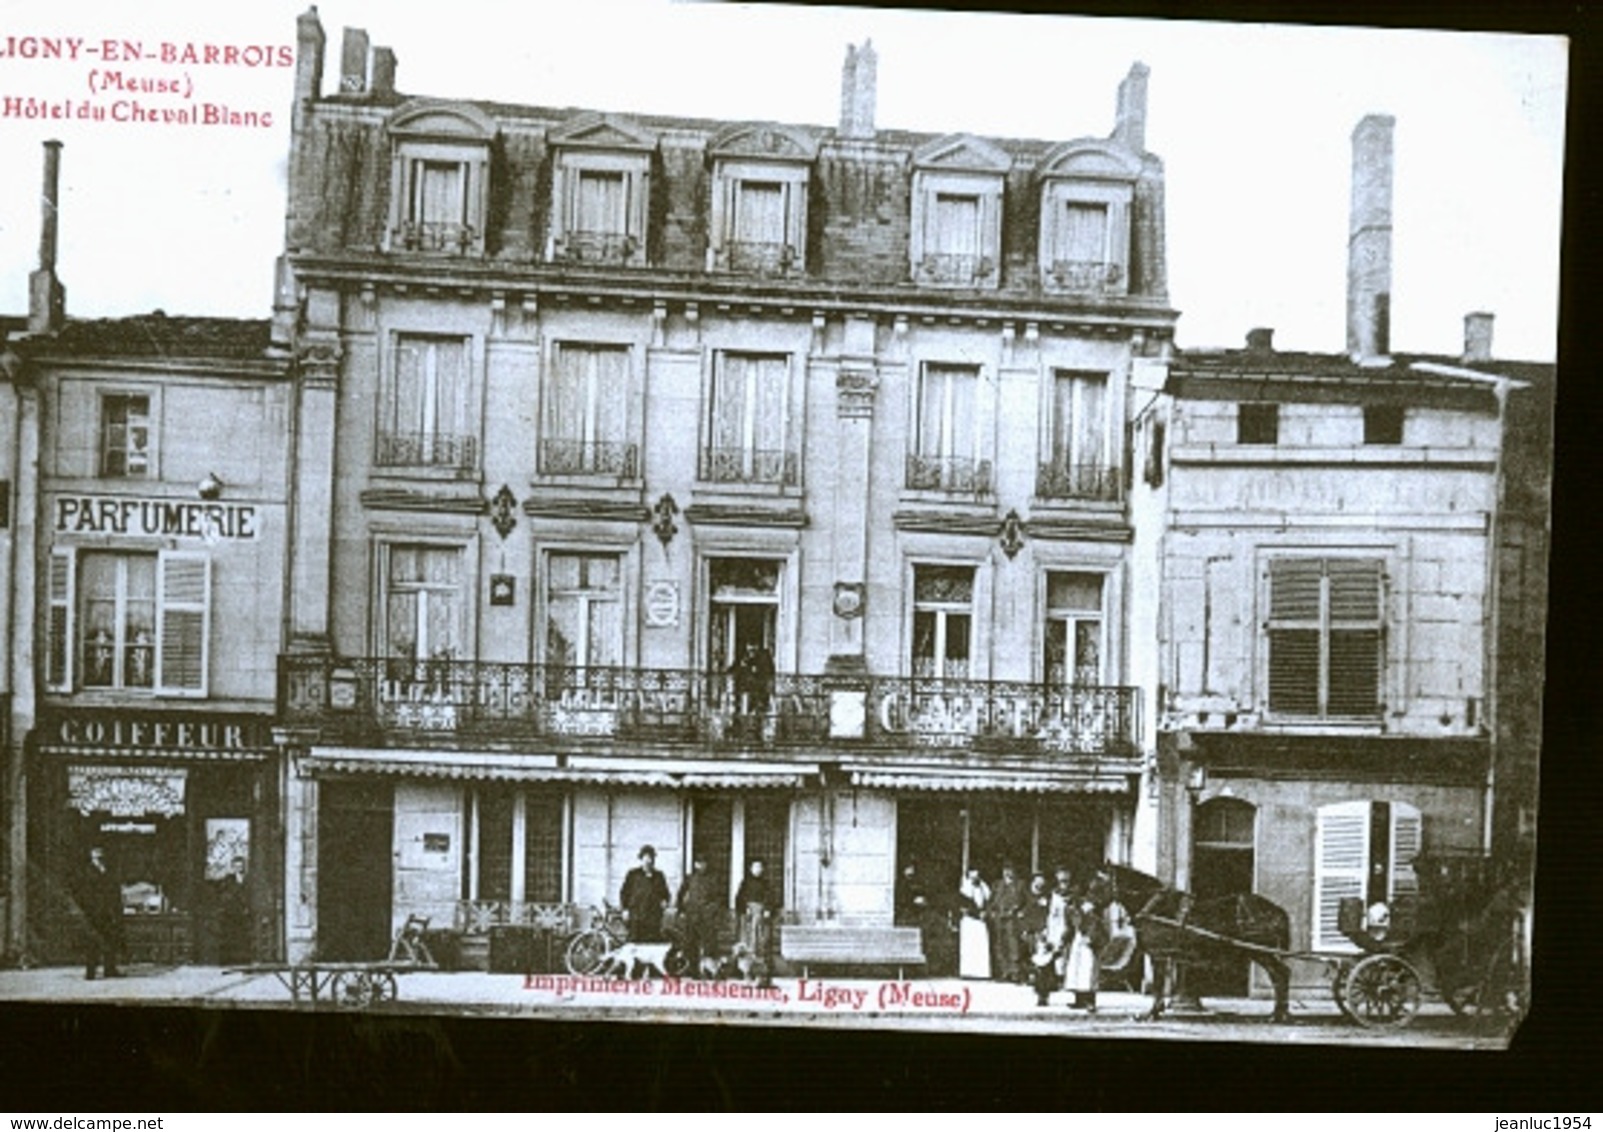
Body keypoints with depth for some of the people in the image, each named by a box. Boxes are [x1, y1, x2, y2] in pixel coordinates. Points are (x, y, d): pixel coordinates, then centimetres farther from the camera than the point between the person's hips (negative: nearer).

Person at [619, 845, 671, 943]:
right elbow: (624, 893, 6)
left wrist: (664, 902, 2)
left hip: (654, 919, 2)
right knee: (635, 941, -5)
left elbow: (665, 893, 23)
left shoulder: (659, 876, 15)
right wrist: (625, 909, -4)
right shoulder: (633, 874, 7)